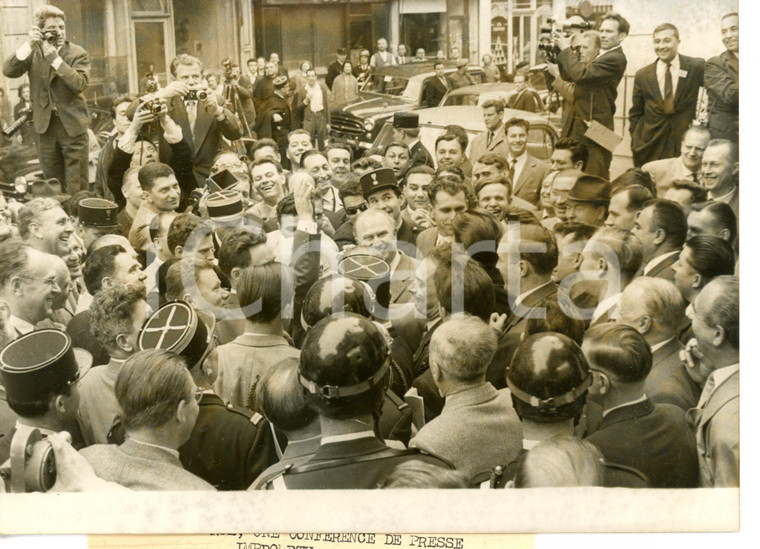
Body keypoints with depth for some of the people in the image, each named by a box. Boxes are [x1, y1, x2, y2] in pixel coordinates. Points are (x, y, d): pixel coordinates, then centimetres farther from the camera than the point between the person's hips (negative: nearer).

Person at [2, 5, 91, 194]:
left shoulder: (78, 53, -3)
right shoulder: (33, 52, 4)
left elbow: (80, 83, -18)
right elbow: (8, 71, -9)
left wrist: (55, 58, -22)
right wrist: (29, 44, -18)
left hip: (72, 125, -3)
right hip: (45, 126, 3)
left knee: (77, 186, -3)